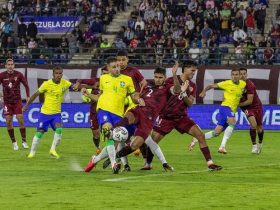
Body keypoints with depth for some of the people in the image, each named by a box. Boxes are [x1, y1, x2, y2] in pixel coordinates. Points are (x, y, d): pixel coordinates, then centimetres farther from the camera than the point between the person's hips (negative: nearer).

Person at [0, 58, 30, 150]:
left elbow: (26, 85, 3)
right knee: (8, 122, -4)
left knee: (20, 120, -8)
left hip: (17, 101, -1)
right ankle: (14, 142, 7)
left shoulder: (18, 74, -4)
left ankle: (24, 141, 1)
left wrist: (28, 96, -5)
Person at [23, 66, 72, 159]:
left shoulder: (65, 83, -5)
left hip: (56, 113, 2)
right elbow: (36, 94, -4)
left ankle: (53, 150, -5)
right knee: (40, 132, -2)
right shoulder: (47, 84, -12)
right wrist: (26, 105, -3)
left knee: (59, 129, -21)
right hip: (45, 112, -2)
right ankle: (32, 152, 15)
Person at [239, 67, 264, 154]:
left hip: (256, 105, -2)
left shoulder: (250, 85, -24)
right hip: (247, 108, 2)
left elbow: (249, 101, -24)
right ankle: (254, 146, -16)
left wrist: (239, 104, -21)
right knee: (253, 123, -24)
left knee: (259, 127, 8)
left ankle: (260, 143, 38)